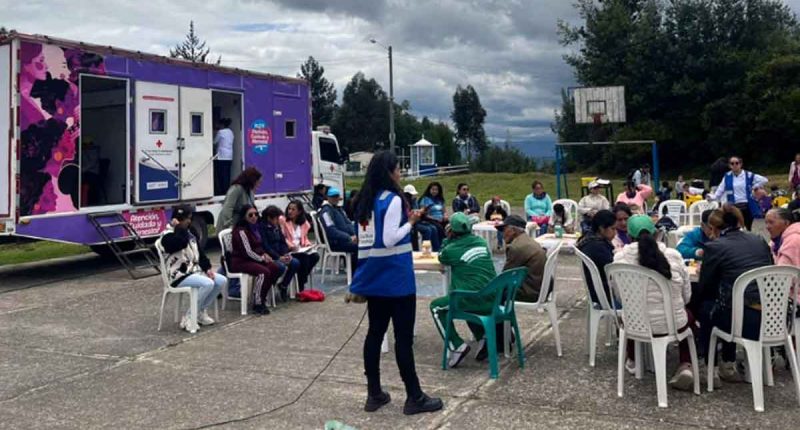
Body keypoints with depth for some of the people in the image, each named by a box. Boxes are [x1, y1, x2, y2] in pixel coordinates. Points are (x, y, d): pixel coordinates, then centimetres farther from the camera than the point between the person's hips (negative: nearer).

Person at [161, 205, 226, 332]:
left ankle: (201, 312, 3)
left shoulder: (189, 233, 15)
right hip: (179, 275, -9)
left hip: (195, 271, 9)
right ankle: (189, 317, -18)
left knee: (221, 280, -7)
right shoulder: (168, 236, -13)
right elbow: (182, 242, -35)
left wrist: (207, 268, 2)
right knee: (208, 284, -30)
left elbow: (199, 251, 16)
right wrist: (178, 227, -20)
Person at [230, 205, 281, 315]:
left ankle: (262, 296, -2)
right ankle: (257, 304, -22)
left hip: (253, 259, 9)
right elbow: (247, 252, -20)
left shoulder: (254, 227, 12)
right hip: (240, 261, -9)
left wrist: (264, 254, 2)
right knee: (264, 272, -30)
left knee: (275, 268, -12)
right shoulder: (241, 231, -16)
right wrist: (262, 258, -10)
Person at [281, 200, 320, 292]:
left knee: (315, 256, -24)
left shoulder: (304, 223, 17)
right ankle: (301, 288, -23)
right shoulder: (283, 221, -1)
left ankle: (303, 278, -10)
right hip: (288, 249, -5)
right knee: (304, 258, -32)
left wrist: (307, 244, 1)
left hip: (302, 249, 5)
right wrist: (291, 246, -22)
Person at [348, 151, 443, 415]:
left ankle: (374, 394, 17)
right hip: (395, 278, -8)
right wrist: (410, 222, -8)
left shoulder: (365, 201, 10)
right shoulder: (392, 199, -14)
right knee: (403, 336, -1)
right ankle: (414, 397, 7)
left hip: (373, 277, 8)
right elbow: (389, 240, -20)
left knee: (375, 332, 11)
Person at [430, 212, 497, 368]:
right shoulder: (482, 242, 10)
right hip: (492, 300, 6)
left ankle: (457, 346, 1)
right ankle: (482, 336, 20)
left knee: (436, 307, 15)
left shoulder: (451, 249, -5)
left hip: (474, 300, -6)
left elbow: (441, 258, 20)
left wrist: (447, 238, 20)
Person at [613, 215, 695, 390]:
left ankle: (632, 361, 44)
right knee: (688, 316, 33)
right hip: (673, 323, 0)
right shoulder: (674, 255, -6)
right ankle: (685, 366, 18)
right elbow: (687, 296, 3)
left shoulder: (620, 258, -8)